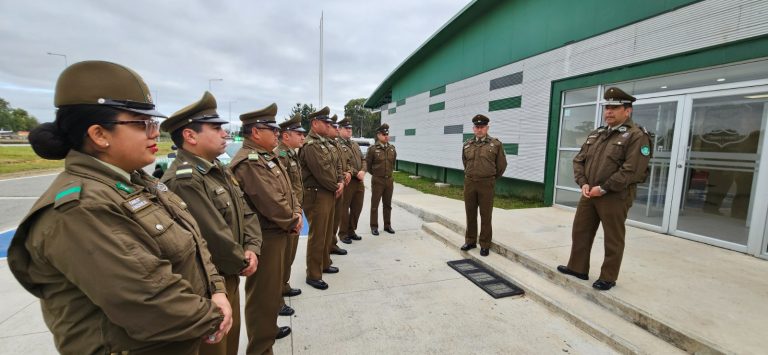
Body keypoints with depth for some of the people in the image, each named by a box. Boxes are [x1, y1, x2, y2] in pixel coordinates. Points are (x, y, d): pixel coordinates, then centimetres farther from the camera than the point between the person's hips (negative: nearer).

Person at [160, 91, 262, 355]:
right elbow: (215, 238, -28)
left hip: (229, 278, 8)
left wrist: (252, 249, -9)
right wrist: (242, 264, -11)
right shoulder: (182, 180, -26)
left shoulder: (219, 171, 5)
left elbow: (246, 213, 6)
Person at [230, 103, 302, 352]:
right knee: (263, 292, 5)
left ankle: (268, 329, 45)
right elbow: (271, 203, -26)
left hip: (276, 233, 10)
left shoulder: (268, 157, 10)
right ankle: (260, 347, 23)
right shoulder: (248, 162, -22)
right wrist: (292, 222, -11)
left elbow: (287, 190, 12)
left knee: (272, 287, 25)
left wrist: (296, 213, -3)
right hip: (264, 237, -10)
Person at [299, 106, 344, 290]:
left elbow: (336, 164, 15)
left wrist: (341, 182, -1)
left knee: (327, 233, 20)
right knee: (317, 236, -1)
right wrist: (336, 187, -10)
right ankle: (313, 275, 12)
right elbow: (322, 172, -23)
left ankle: (324, 263, 37)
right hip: (317, 195, -10)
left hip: (330, 194, 10)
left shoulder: (325, 143, 14)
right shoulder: (310, 145, -17)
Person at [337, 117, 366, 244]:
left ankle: (351, 231, 29)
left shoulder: (355, 145, 18)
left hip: (359, 182, 7)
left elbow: (363, 160, 15)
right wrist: (356, 173, -18)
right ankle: (343, 234, 20)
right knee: (344, 209, 6)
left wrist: (363, 171, -4)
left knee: (357, 208, 14)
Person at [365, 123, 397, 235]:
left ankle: (387, 225, 24)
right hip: (377, 180, -4)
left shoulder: (392, 148, 4)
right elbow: (367, 164, 0)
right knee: (374, 205, 5)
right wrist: (375, 174, 8)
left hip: (389, 180, 4)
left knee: (387, 204, 13)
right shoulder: (372, 149, -9)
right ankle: (374, 226, 16)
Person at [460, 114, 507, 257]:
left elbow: (502, 165, 7)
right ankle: (470, 241, 24)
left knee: (485, 215, 3)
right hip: (469, 183, 3)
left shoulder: (495, 144, -1)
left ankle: (485, 245, 14)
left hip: (486, 184, -3)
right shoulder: (467, 145, 8)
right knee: (470, 213, 11)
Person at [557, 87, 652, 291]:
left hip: (615, 197, -7)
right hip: (589, 195, 7)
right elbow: (579, 160, 11)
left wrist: (603, 188, -18)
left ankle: (608, 278, 22)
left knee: (613, 239, 7)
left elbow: (632, 170, -18)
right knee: (580, 231, 14)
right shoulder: (595, 135, 13)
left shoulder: (637, 136, -9)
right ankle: (577, 268, 29)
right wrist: (583, 183, -5)